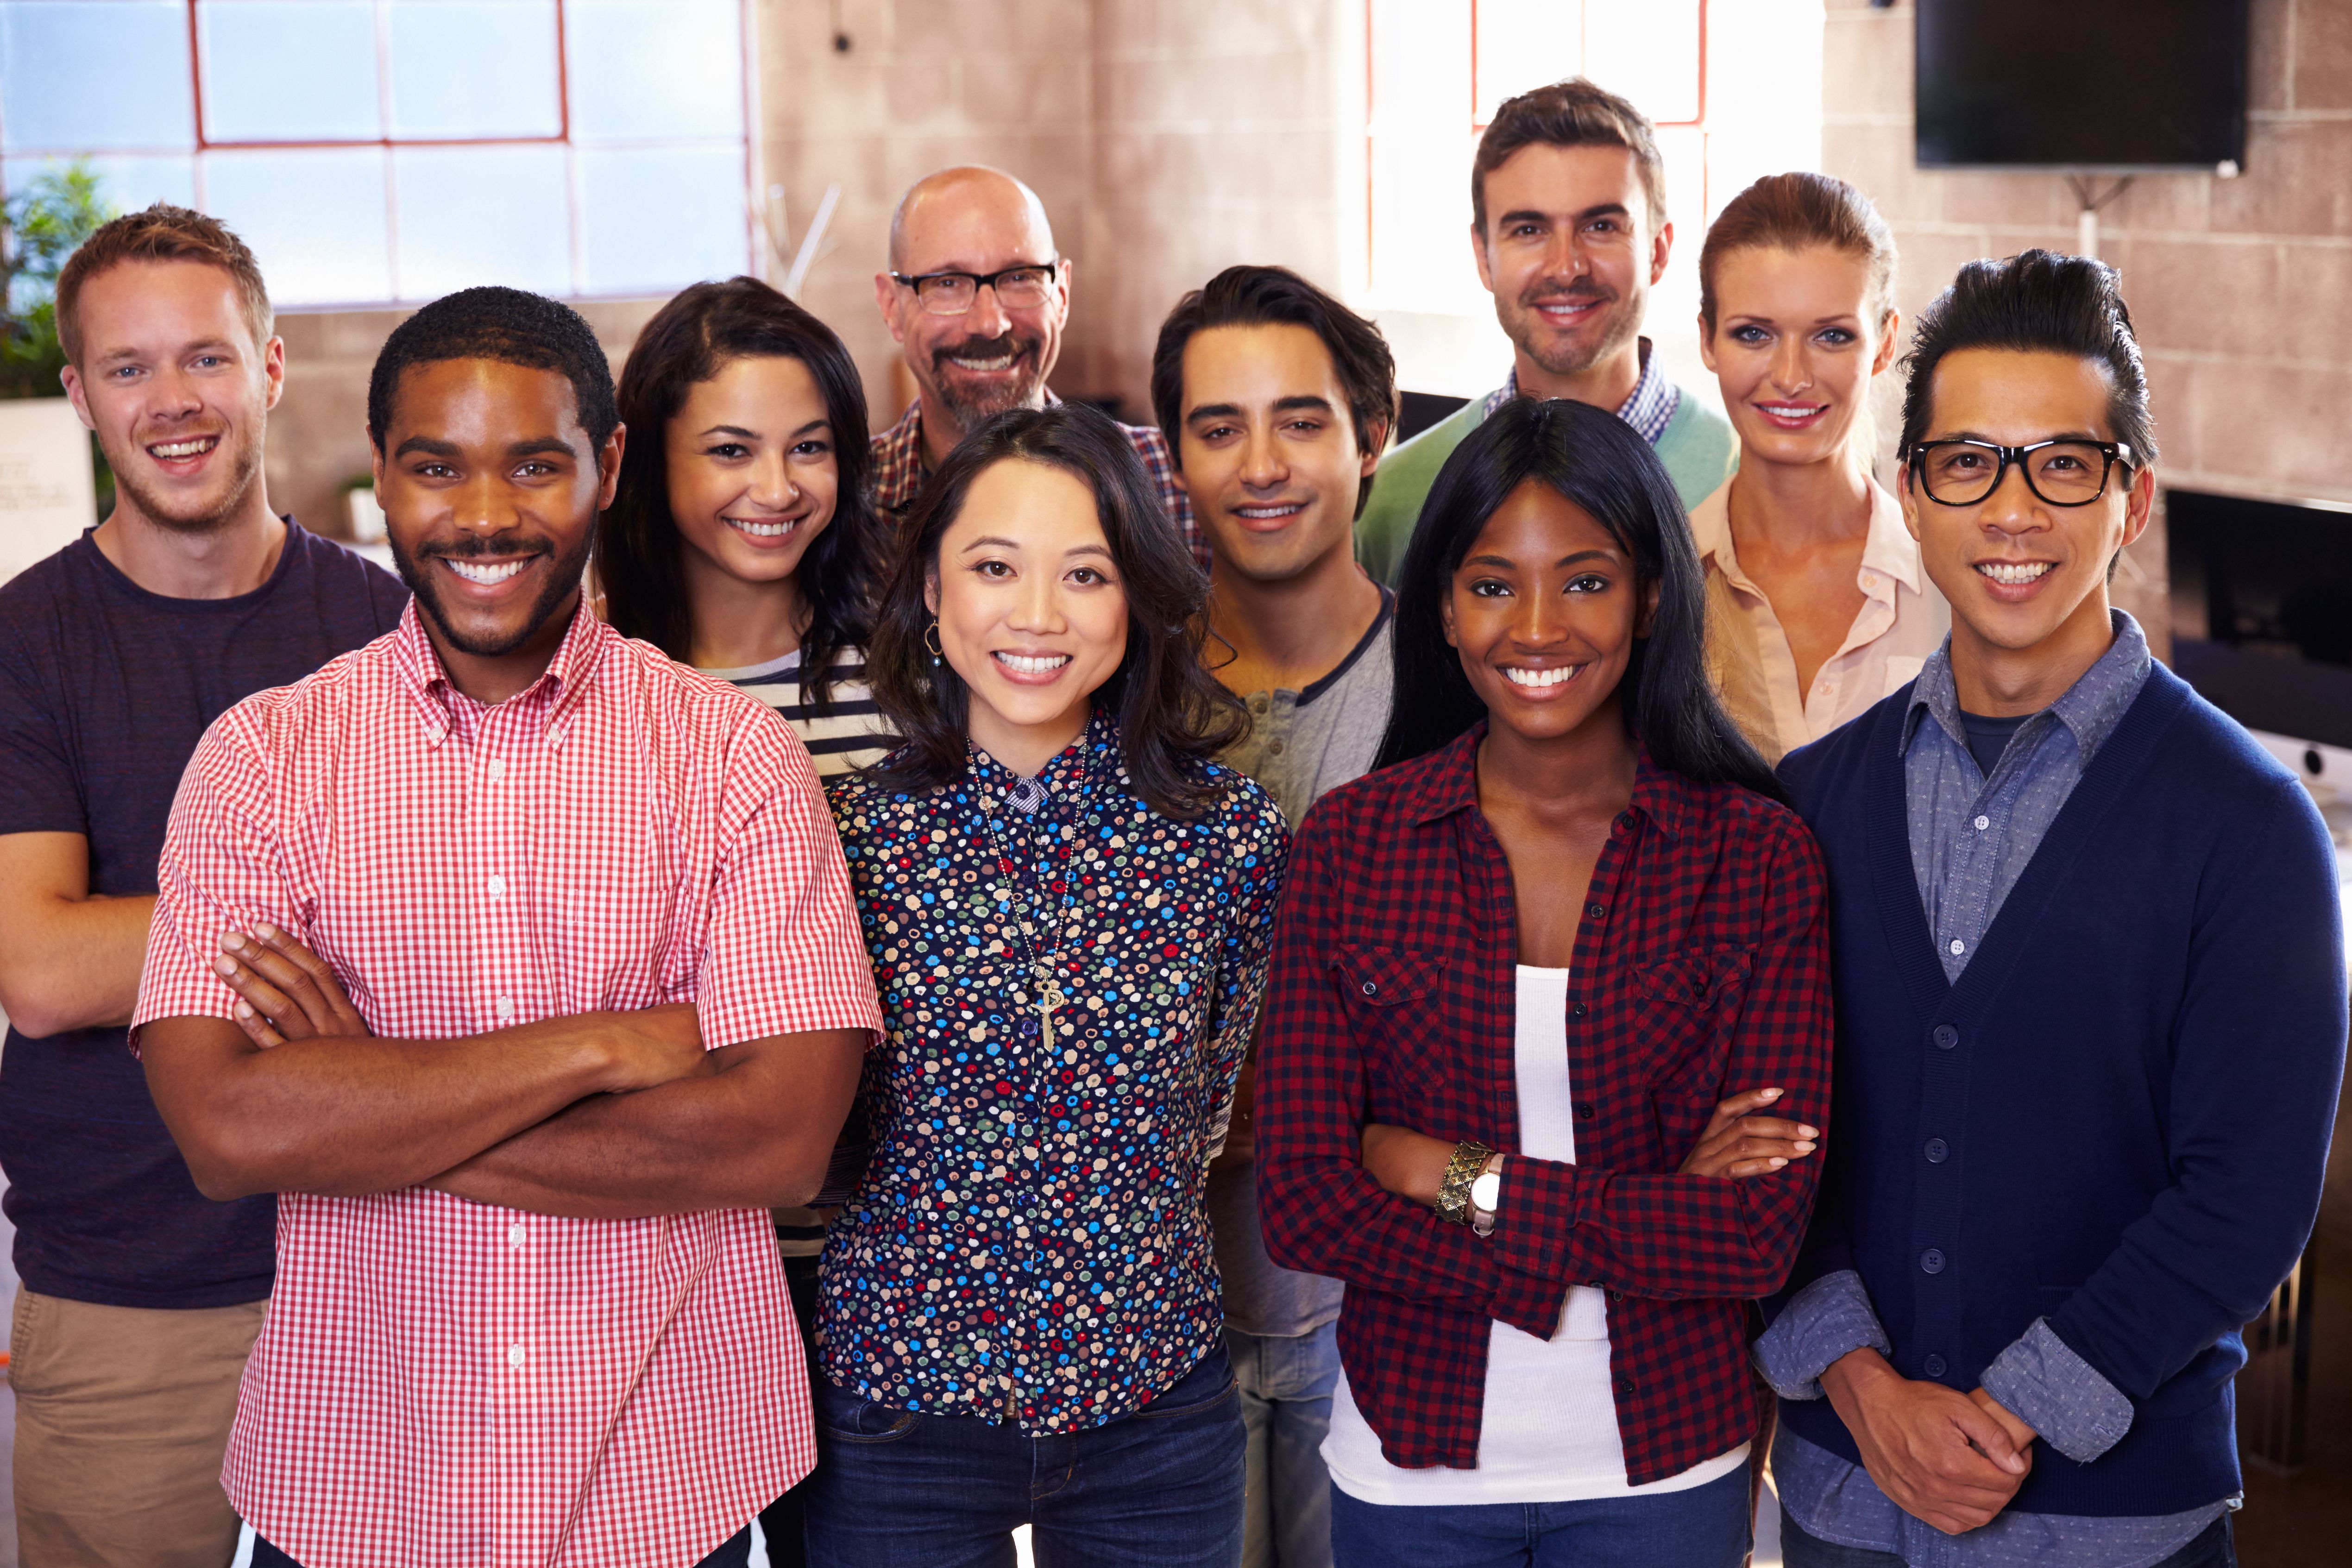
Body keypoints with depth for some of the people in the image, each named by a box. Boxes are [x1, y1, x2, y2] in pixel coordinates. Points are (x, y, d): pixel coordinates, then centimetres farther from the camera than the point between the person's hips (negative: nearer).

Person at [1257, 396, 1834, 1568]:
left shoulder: (1759, 857, -8)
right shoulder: (1352, 843, -6)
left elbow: (1759, 1234, -13)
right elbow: (1305, 1206, -12)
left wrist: (1465, 1181, -15)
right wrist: (1636, 1222, -16)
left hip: (1664, 1465, 0)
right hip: (1411, 1460, 1)